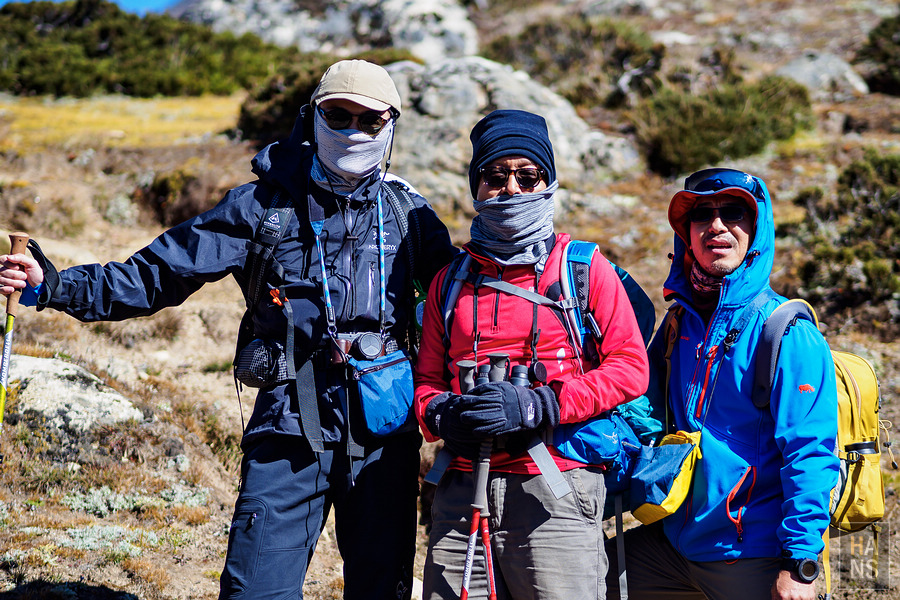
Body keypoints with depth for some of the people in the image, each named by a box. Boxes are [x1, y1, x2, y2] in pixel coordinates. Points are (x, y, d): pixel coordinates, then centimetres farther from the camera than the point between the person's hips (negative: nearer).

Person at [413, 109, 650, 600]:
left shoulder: (584, 269, 6)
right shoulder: (450, 281, 17)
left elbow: (630, 367, -2)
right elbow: (427, 378, 20)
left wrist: (537, 406, -13)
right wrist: (440, 413, -4)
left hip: (555, 491, -3)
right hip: (462, 494, 4)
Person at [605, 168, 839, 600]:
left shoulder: (788, 333, -12)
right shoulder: (677, 326, 8)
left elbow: (809, 456, -16)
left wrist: (801, 565, -20)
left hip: (754, 560, -6)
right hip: (674, 541, 6)